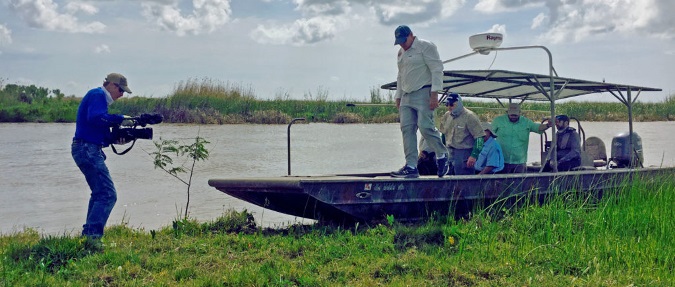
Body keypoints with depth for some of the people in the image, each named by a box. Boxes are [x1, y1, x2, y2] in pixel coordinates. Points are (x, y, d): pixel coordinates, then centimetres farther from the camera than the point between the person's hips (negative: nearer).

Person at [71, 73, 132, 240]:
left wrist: (115, 139, 7)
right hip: (88, 150, -11)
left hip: (88, 150, 11)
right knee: (108, 194, -14)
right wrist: (120, 119, -21)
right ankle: (92, 235, -17)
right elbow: (95, 118, -27)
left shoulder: (99, 98, 23)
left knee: (99, 193, 20)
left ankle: (88, 234, 25)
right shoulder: (97, 95, -8)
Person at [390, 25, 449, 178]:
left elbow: (437, 69, -10)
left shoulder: (425, 46, -3)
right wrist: (398, 97, 21)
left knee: (425, 127, -16)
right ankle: (411, 167, -4)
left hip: (423, 94, -8)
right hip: (406, 96, 8)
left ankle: (442, 156, 6)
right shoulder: (401, 53, 21)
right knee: (407, 129, -3)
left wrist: (434, 94, -17)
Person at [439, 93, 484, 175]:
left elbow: (479, 137, -15)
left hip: (464, 153, -7)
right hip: (449, 152, 7)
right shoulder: (446, 116, 8)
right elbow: (443, 134, 22)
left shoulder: (469, 116, -13)